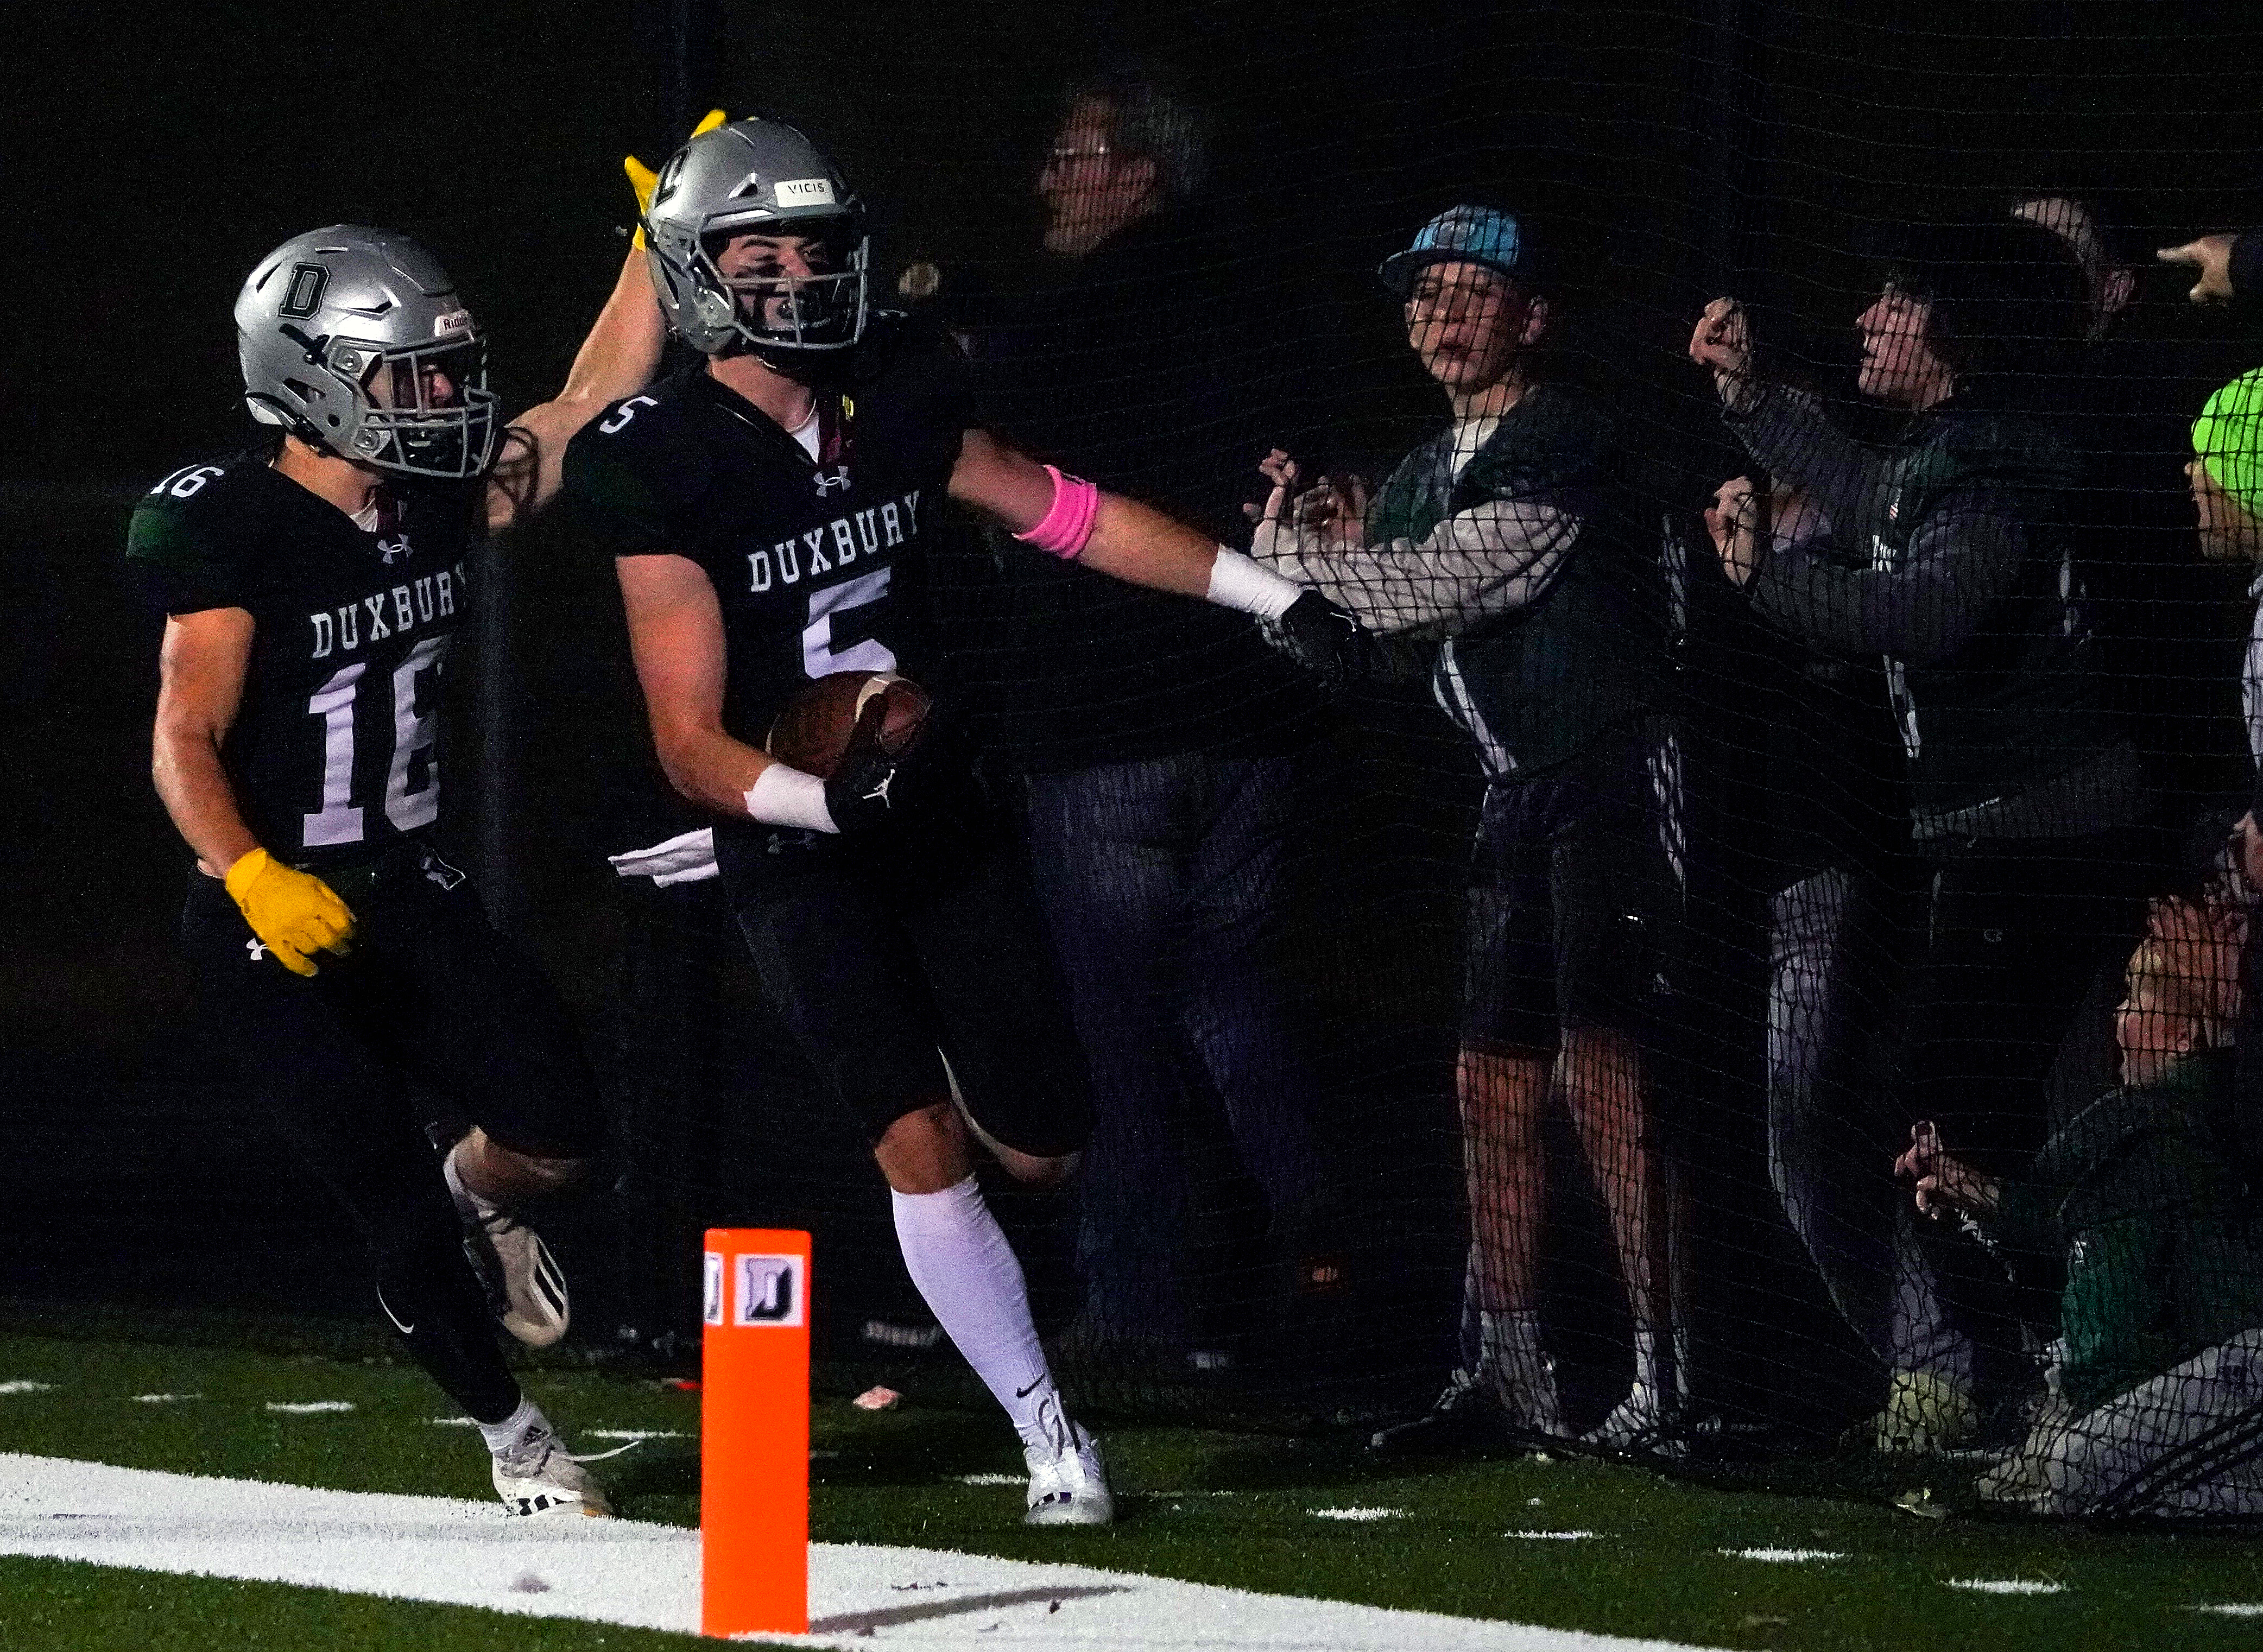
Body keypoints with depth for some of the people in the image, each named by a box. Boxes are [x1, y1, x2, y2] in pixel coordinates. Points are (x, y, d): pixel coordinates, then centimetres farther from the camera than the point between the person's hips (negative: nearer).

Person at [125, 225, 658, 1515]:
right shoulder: (231, 530, -17)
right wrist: (253, 878, -35)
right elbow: (187, 743, -20)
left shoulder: (441, 501, 1)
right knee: (400, 1210, -4)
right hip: (276, 922, -6)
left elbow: (596, 398, 8)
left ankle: (481, 1197, 27)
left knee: (557, 1132, -9)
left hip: (409, 890, 6)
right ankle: (512, 1434, 17)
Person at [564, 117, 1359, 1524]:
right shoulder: (666, 467, -16)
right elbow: (692, 741, -16)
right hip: (794, 846, -5)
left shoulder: (893, 400, -2)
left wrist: (1271, 593, 9)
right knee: (921, 1139, -16)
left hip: (940, 814, 5)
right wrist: (819, 798, -34)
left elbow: (1062, 513, 11)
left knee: (1044, 1147, 4)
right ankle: (1051, 1438, -6)